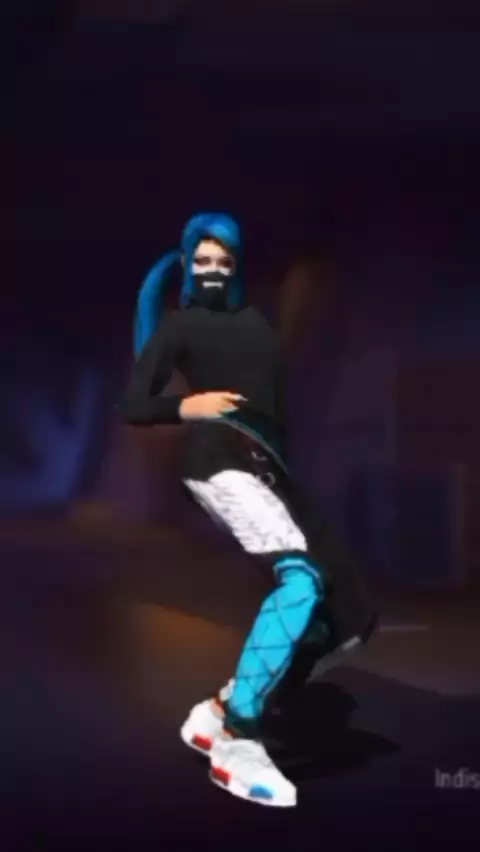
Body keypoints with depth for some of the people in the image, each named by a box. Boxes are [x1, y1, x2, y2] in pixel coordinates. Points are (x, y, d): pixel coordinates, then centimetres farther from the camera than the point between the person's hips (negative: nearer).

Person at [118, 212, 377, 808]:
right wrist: (185, 407, -13)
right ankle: (236, 742, -29)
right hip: (221, 459, -7)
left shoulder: (255, 323, 26)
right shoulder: (178, 324, 9)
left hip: (268, 469, 7)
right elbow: (133, 406, 3)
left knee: (347, 614, -1)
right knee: (302, 579, -31)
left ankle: (222, 711, 2)